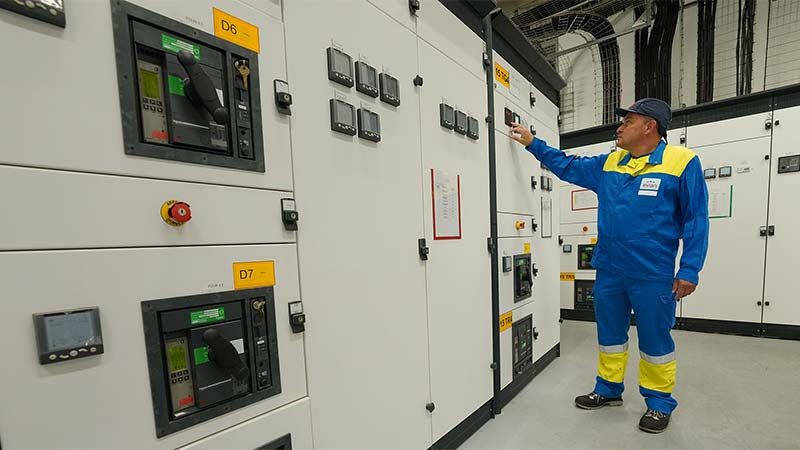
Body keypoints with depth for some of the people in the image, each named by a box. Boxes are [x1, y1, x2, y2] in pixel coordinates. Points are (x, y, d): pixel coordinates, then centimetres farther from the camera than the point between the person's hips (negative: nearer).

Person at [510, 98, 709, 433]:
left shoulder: (682, 161, -6)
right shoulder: (608, 164, 9)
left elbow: (696, 219, -7)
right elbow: (566, 166, 19)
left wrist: (689, 269, -11)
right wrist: (533, 144, 17)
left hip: (653, 275, -5)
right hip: (608, 271, 5)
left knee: (655, 340, 10)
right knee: (610, 334, 17)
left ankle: (659, 402, 32)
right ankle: (609, 389, 35)